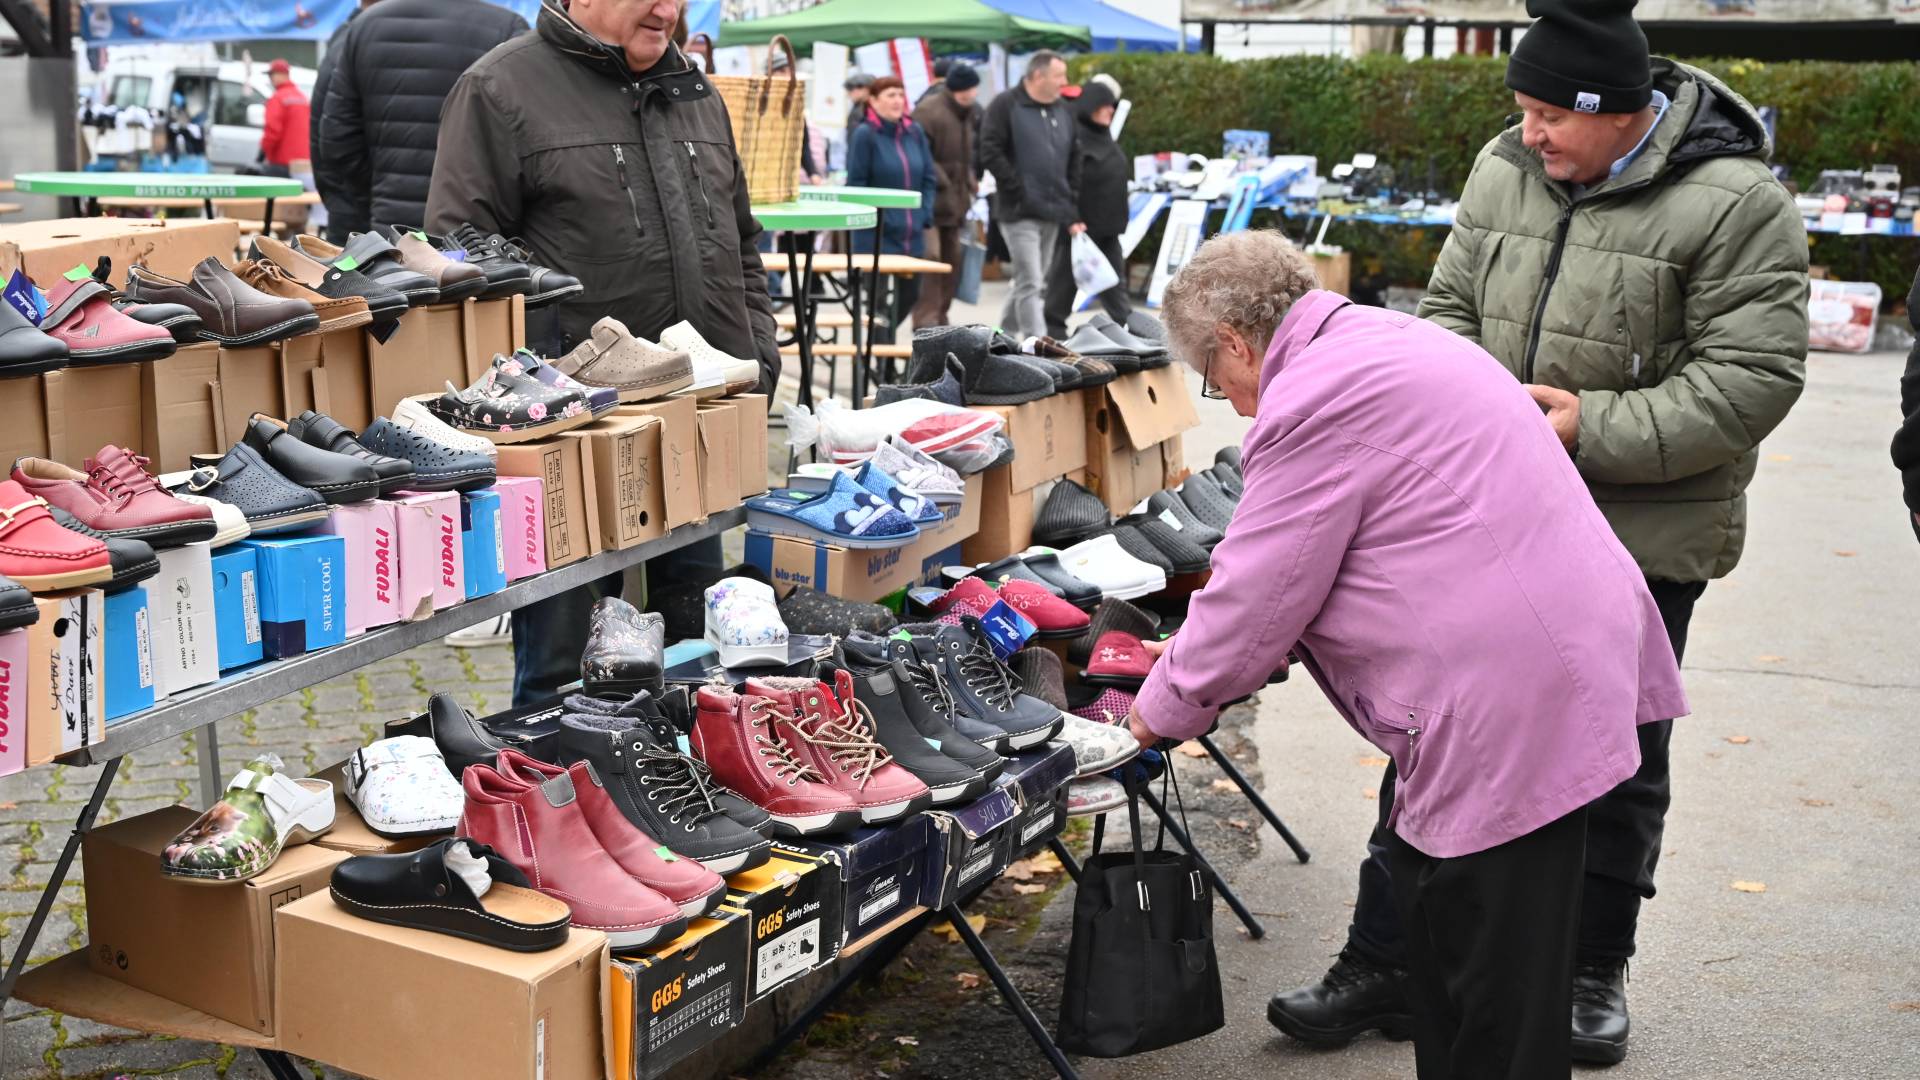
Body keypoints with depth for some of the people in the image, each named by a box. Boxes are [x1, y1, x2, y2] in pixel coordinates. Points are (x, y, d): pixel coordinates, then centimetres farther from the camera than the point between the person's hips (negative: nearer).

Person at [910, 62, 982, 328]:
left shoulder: (969, 113, 15)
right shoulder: (929, 111, -14)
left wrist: (970, 182, 13)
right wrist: (942, 182, -20)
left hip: (954, 201, 9)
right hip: (931, 199, -9)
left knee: (951, 259, 12)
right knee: (931, 258, -15)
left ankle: (940, 319, 21)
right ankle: (925, 320, -14)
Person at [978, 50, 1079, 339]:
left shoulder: (1063, 112, 15)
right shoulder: (1006, 106, -5)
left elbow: (1073, 164, 17)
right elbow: (990, 153, -12)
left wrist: (1073, 212, 9)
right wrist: (1020, 192, -14)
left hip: (1052, 213, 7)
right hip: (1020, 213, -7)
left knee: (1035, 284, 13)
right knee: (1031, 284, -12)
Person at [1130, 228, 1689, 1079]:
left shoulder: (1314, 401, -14)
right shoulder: (1388, 343, 18)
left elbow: (1254, 600, -10)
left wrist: (1164, 709, 6)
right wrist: (1197, 660, 27)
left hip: (1511, 710, -11)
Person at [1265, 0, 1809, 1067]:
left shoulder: (1736, 204, -13)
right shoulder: (1503, 170, 3)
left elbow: (1754, 375, -17)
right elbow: (1450, 305, 13)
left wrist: (1596, 428, -23)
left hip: (1642, 538, -4)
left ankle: (1594, 973, 31)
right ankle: (1383, 964, 19)